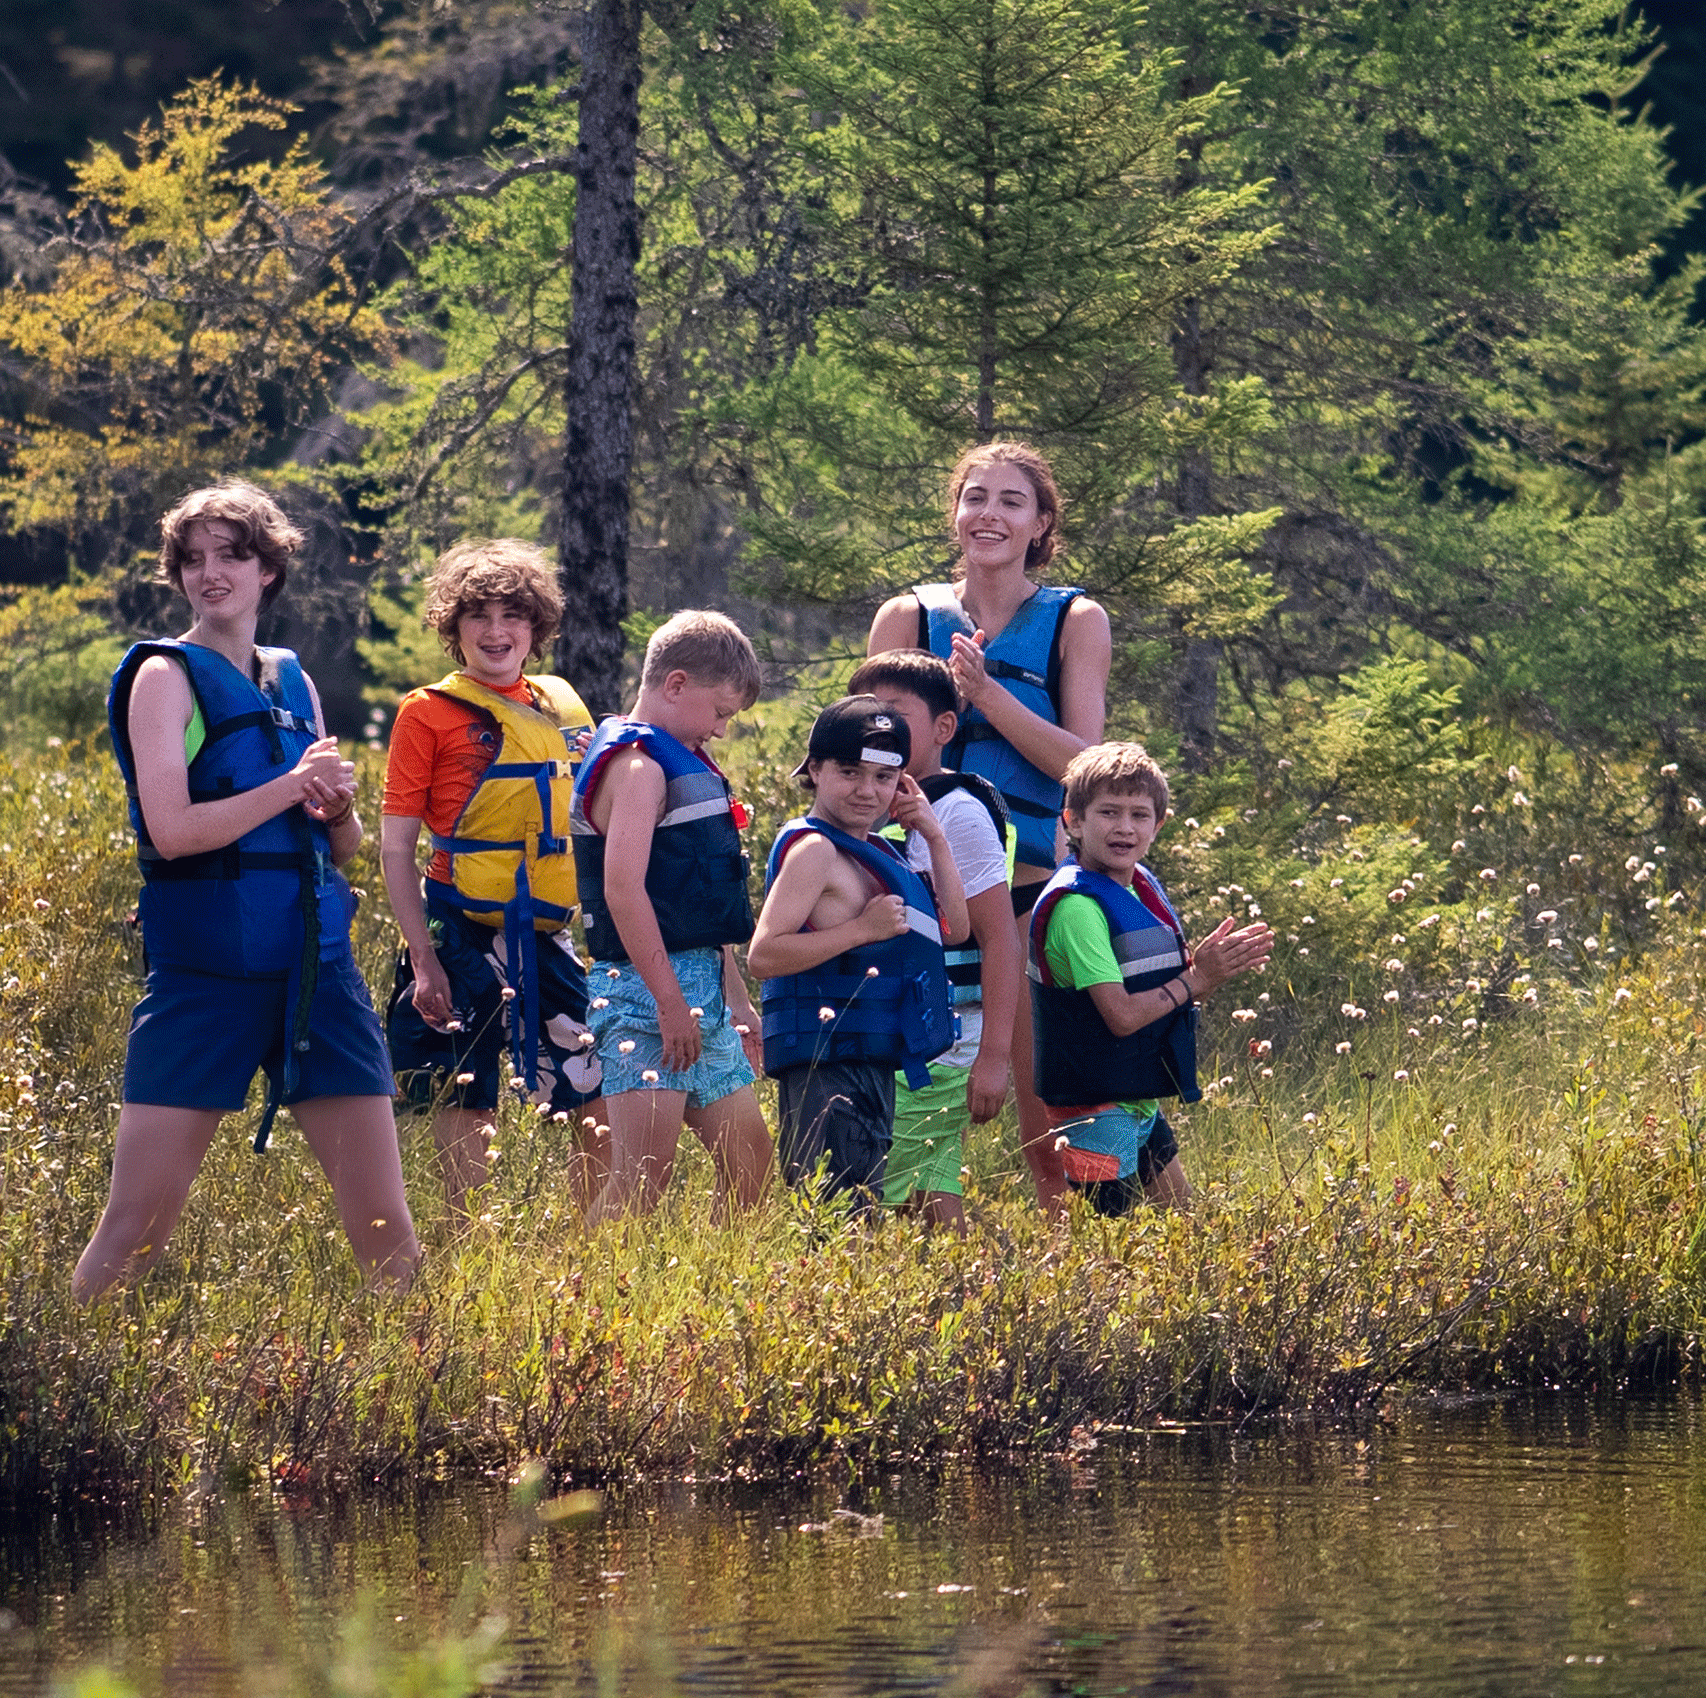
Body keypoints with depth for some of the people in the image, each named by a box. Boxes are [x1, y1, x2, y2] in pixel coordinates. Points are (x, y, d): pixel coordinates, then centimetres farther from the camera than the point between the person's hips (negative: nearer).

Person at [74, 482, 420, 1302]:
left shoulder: (291, 680, 14)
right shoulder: (167, 675, -3)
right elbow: (172, 829, -15)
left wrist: (339, 807, -1)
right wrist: (293, 785, -11)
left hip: (316, 967, 5)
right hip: (204, 972, -5)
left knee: (386, 1229, 2)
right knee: (133, 1231, -5)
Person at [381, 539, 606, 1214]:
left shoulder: (562, 707, 12)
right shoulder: (428, 713, -1)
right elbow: (396, 847, -3)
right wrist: (423, 960, -10)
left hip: (551, 936, 4)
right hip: (465, 936, -4)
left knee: (605, 1114, -1)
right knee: (466, 1117, 0)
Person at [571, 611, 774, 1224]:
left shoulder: (685, 765, 21)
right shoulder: (637, 764, -12)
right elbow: (624, 888, -23)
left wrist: (737, 1001, 25)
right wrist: (670, 1001, -24)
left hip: (700, 986, 10)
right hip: (650, 989, -10)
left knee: (749, 1158, 12)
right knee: (645, 1175, -14)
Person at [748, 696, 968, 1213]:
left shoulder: (874, 852, 18)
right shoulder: (813, 849, -10)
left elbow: (954, 928, 22)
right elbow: (763, 955, -19)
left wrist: (934, 836, 14)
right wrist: (862, 928, -20)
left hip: (873, 1066, 10)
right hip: (826, 1067, -10)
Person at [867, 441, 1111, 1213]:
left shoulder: (1074, 623, 5)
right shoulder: (909, 618, 9)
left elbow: (1083, 762, -5)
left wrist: (989, 692, -15)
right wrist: (950, 687, -13)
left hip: (1032, 882, -1)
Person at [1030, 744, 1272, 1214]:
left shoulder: (1143, 885, 8)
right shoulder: (1077, 905, -20)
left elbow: (1170, 990, 14)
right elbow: (1121, 1015, -24)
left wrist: (1218, 962, -6)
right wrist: (1198, 977, -16)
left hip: (1140, 1102, 10)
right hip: (1096, 1110, -10)